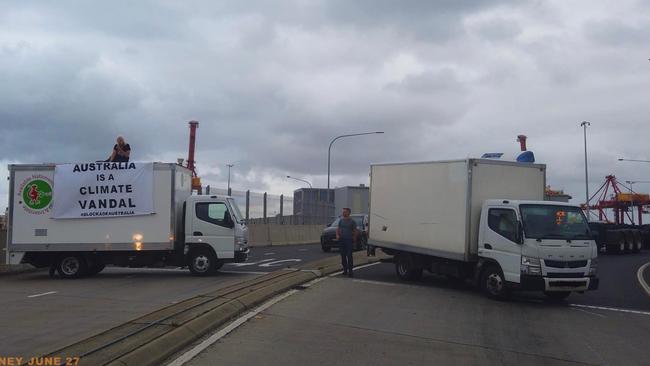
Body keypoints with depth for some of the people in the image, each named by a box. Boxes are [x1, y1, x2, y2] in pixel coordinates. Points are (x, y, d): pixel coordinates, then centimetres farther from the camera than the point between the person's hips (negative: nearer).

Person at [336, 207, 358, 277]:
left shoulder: (352, 221, 0)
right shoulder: (341, 221, 12)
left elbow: (356, 231, 3)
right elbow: (338, 229, 17)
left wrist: (354, 237, -5)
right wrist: (337, 235, 1)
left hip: (349, 240, -5)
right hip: (341, 240, 5)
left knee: (349, 256, -9)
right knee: (343, 256, 6)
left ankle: (350, 271, -8)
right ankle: (345, 270, 15)